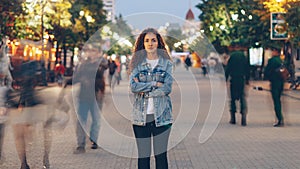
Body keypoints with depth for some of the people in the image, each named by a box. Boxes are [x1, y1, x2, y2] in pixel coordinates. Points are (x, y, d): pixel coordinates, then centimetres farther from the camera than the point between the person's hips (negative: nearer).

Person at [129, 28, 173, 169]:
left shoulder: (166, 63, 6)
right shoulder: (137, 63, 8)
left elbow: (167, 88, -7)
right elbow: (133, 87, -7)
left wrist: (144, 89, -8)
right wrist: (155, 84, -11)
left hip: (161, 115, -1)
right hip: (141, 116, 1)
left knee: (161, 155, 1)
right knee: (143, 156, 3)